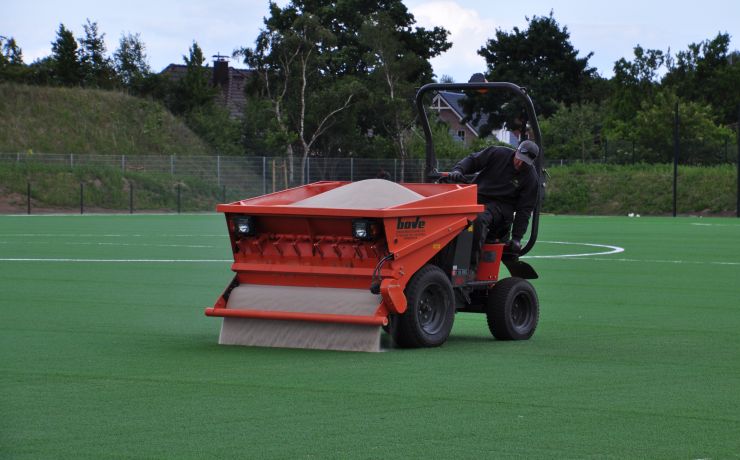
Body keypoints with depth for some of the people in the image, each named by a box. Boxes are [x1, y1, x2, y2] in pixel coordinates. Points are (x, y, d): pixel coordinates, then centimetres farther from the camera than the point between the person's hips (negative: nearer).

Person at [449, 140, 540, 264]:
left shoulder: (531, 177, -2)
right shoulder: (498, 154, -1)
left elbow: (525, 209, 0)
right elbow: (472, 160, 4)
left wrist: (517, 237, -6)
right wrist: (458, 170, -20)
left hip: (501, 206, -3)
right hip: (477, 197, 3)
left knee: (480, 220, -36)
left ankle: (472, 266, -37)